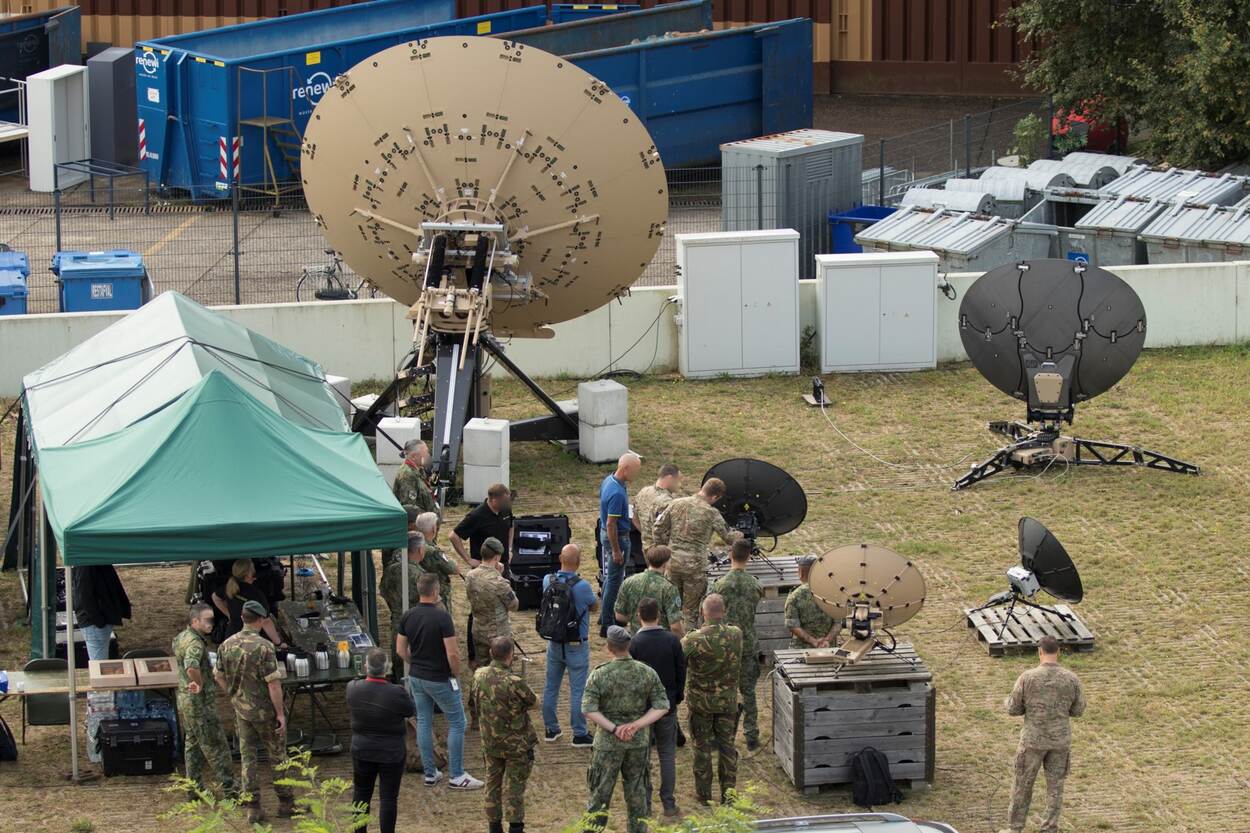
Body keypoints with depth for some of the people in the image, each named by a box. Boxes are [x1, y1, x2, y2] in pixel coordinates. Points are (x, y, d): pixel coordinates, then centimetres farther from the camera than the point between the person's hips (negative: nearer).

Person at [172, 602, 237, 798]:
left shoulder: (181, 638, 9)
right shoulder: (195, 643, -23)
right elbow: (191, 665, -42)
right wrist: (200, 684, -26)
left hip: (185, 698, 10)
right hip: (199, 701, -10)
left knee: (192, 742, 18)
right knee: (215, 745, -4)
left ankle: (195, 786, 24)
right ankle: (229, 789, 0)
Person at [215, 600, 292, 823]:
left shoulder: (227, 645, -2)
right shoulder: (264, 647, -20)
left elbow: (220, 677, 9)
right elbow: (273, 683, -20)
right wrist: (280, 713, -13)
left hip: (241, 710, 5)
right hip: (265, 710, -5)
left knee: (248, 757, 9)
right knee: (277, 754, 11)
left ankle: (253, 808, 8)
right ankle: (285, 803, 19)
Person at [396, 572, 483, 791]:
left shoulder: (408, 617, -2)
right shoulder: (441, 617, -21)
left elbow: (400, 650, 5)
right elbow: (452, 653, -22)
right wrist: (456, 674, -5)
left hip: (416, 677, 6)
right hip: (440, 679, -6)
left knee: (424, 723, 14)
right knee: (457, 723, 5)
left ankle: (429, 773, 18)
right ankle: (456, 776, 5)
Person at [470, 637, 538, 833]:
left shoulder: (479, 676, -9)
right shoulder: (514, 682, -27)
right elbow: (533, 701, -10)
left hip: (490, 742, 5)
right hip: (517, 743, -5)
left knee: (493, 784, 18)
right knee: (514, 787, 6)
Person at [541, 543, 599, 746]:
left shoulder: (548, 581, -7)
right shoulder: (582, 586, -22)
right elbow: (595, 607, -3)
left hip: (554, 643, 5)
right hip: (576, 645, -5)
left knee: (551, 687, 16)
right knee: (578, 691, 3)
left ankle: (550, 729, 25)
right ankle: (579, 734, 8)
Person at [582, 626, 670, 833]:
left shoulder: (599, 675, -13)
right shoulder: (647, 673, -4)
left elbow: (589, 709, -19)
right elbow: (662, 706, -6)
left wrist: (614, 729, -16)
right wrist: (636, 725, -12)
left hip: (608, 743, -2)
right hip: (639, 741, 2)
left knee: (600, 792, 7)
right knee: (637, 792, 15)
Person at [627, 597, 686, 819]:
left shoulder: (634, 642, -15)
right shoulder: (672, 640, -8)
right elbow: (681, 671, -1)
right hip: (667, 705, 2)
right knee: (667, 753, 10)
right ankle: (669, 803, 10)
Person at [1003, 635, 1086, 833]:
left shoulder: (1027, 677, -16)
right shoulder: (1071, 679, -9)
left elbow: (1013, 709, -7)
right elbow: (1078, 710, 3)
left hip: (1033, 739, -2)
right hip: (1060, 740, 2)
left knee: (1023, 784, 14)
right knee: (1055, 786, 14)